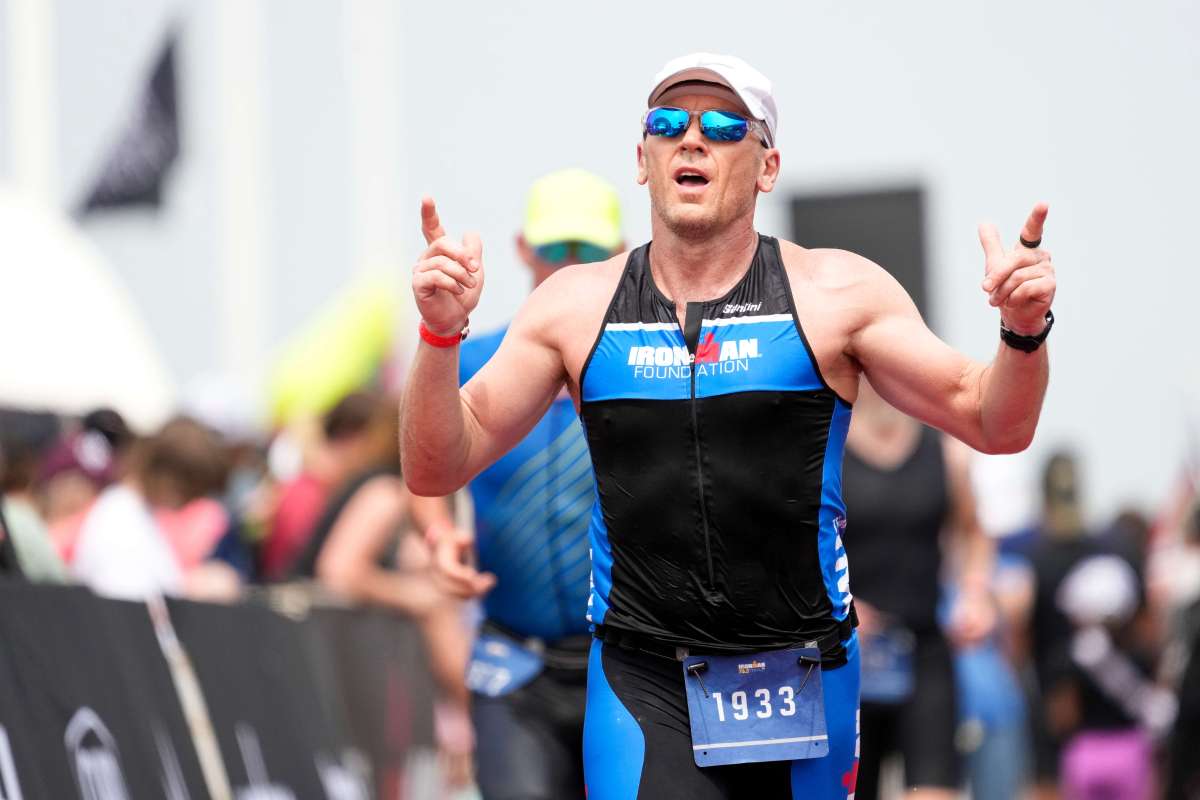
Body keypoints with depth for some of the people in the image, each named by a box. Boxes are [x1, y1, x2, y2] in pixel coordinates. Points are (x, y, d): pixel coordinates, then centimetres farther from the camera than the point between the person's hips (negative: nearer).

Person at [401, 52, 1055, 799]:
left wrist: (1024, 332, -20)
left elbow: (993, 424, 1)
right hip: (643, 684, -1)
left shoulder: (835, 293, 0)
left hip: (803, 681, 1)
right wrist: (442, 334, -13)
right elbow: (436, 469, 4)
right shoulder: (576, 305, 4)